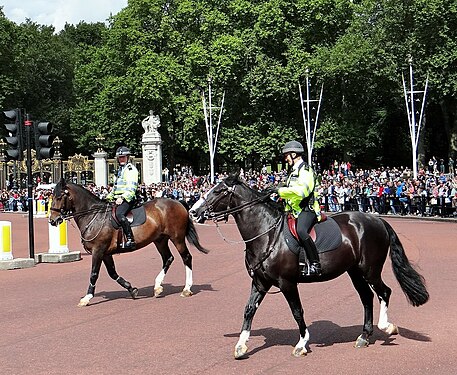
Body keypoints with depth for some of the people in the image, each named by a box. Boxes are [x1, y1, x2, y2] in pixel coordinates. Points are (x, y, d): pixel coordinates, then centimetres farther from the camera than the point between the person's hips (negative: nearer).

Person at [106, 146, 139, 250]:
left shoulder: (131, 169, -5)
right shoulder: (120, 170, 25)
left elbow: (131, 188, -17)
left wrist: (122, 197, -27)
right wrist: (109, 197, 20)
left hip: (128, 198, -10)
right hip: (118, 199, 10)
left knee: (119, 213, -33)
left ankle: (130, 240, -36)